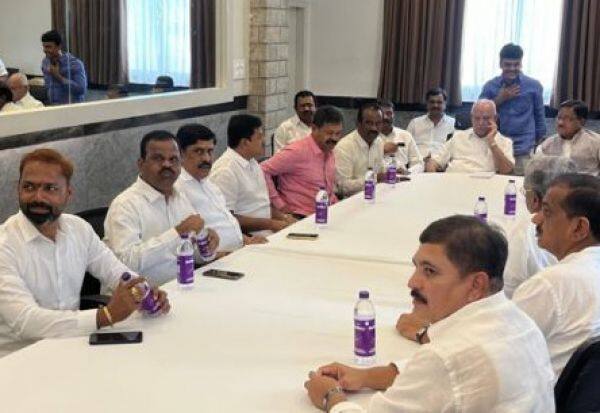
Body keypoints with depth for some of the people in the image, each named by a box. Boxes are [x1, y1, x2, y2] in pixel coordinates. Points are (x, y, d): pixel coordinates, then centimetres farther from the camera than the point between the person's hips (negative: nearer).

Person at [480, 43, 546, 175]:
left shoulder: (534, 86, 2)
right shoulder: (490, 86, 5)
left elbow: (539, 117, 10)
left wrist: (539, 147, 12)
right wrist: (500, 99, -8)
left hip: (523, 151, -1)